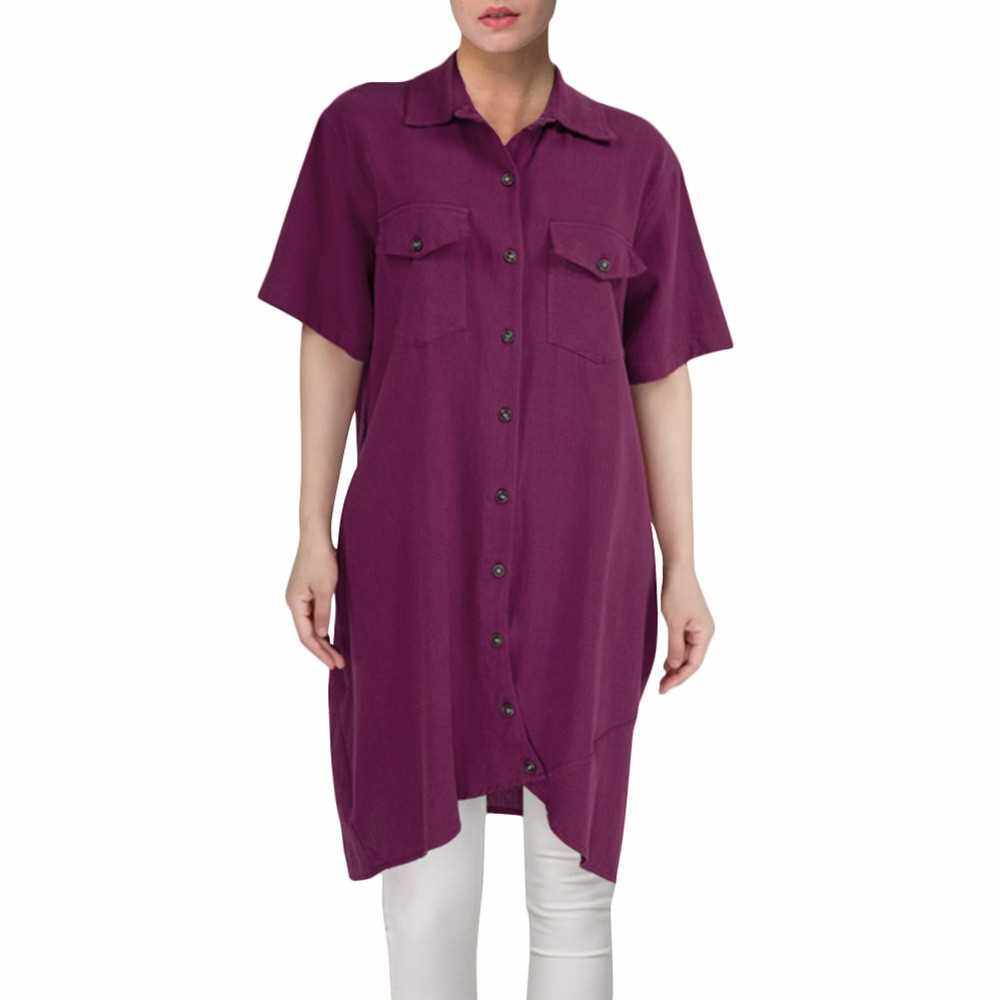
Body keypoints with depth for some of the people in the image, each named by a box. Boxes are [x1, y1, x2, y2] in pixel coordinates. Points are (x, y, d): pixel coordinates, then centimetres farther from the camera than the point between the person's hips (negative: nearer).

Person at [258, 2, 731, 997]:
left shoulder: (634, 158, 6)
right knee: (428, 892, 3)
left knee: (572, 885, 7)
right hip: (422, 548, -1)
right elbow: (330, 341, 4)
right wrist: (313, 538, -2)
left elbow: (660, 376, 7)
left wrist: (682, 569, 4)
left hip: (577, 552, 1)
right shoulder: (362, 131, 3)